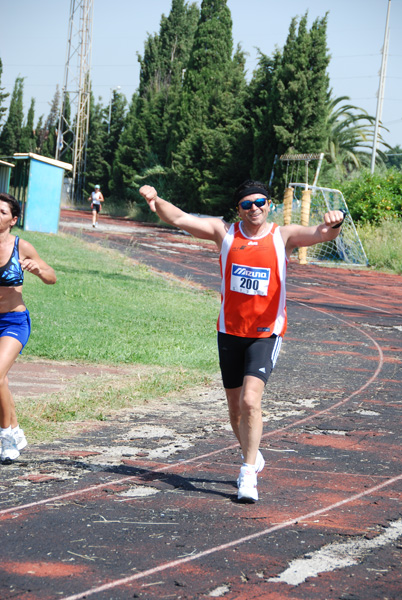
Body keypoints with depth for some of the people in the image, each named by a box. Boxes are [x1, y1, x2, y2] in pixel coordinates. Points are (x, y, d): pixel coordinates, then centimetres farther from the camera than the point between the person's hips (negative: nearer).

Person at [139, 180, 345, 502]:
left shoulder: (284, 236, -5)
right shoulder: (225, 232, 1)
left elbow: (319, 234, -20)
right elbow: (181, 219, -3)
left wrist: (333, 224, -43)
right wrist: (156, 202, -21)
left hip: (266, 334, -3)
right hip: (230, 331, 4)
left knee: (250, 400, -19)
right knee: (235, 406, 14)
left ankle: (248, 475, -13)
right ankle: (253, 457, 39)